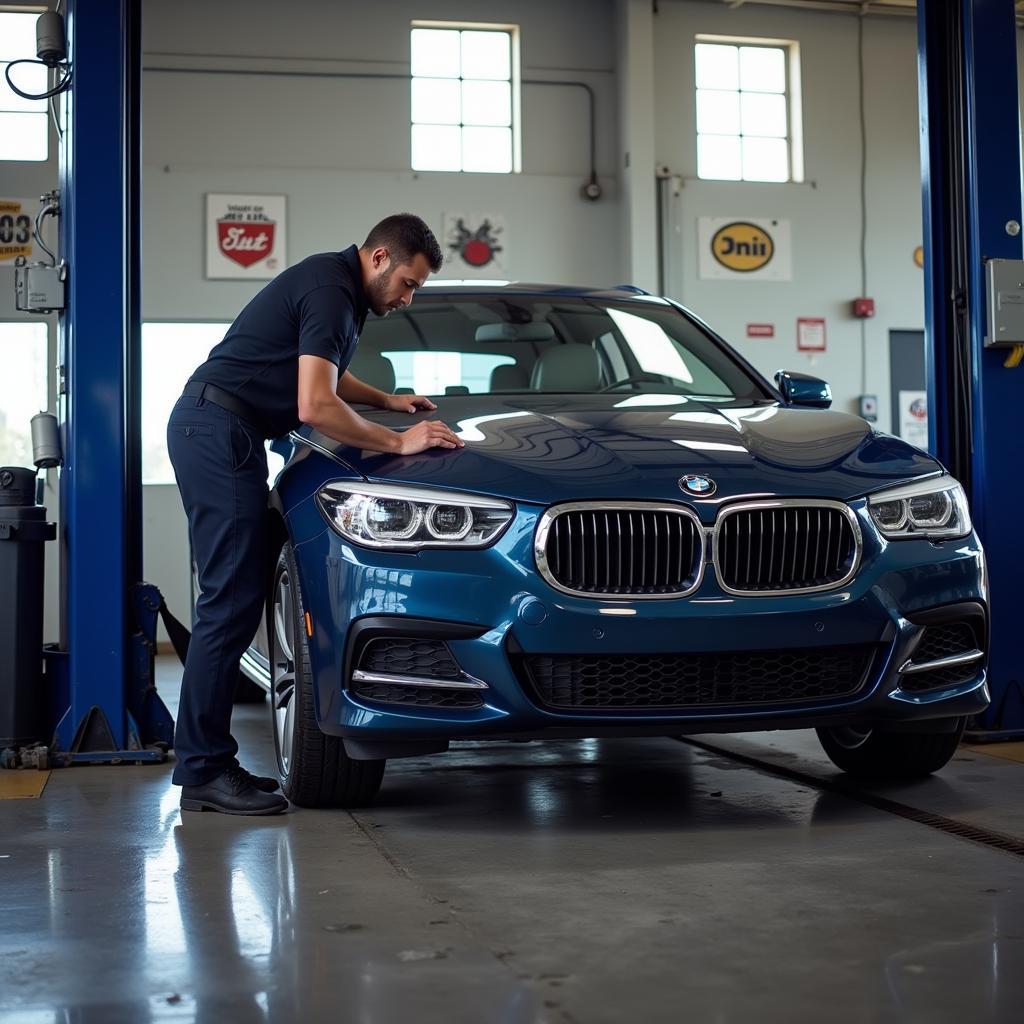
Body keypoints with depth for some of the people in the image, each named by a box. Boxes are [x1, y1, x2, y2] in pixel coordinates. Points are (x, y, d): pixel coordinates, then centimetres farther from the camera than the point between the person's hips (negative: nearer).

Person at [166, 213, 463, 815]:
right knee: (232, 601, -12)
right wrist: (396, 442, -16)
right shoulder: (330, 292, -15)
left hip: (214, 432, 11)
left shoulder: (337, 284, 17)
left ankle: (206, 760, 11)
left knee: (234, 600, 9)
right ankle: (204, 772, -10)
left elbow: (324, 373, 34)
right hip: (218, 431, -11)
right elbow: (315, 407, -23)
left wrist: (386, 401, 21)